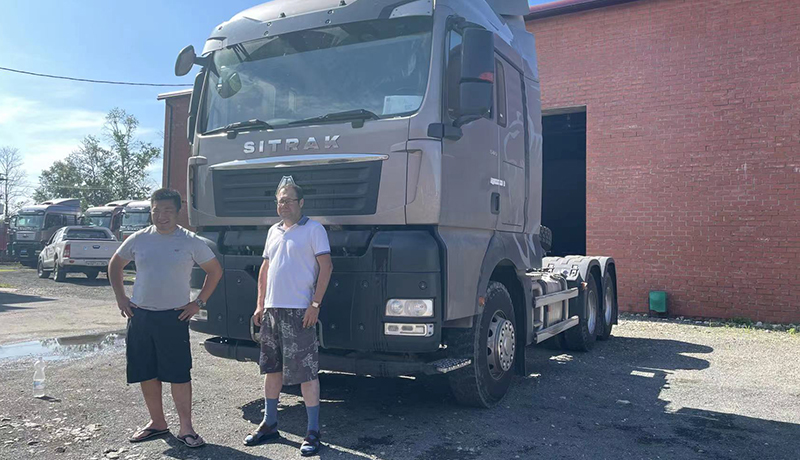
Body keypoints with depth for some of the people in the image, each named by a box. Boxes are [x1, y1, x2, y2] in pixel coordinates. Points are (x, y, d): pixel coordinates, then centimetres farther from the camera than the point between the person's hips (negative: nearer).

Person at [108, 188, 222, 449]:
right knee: (146, 374, 10)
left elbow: (215, 271, 4)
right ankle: (157, 422, 26)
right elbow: (115, 265, 18)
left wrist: (199, 302, -3)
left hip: (174, 317, -3)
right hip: (140, 315, 4)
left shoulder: (191, 242, -3)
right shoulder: (139, 239, 5)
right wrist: (120, 298, 9)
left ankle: (186, 428, 5)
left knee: (179, 374, -4)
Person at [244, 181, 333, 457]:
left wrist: (315, 304, -16)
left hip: (299, 311, -7)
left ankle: (313, 432, 6)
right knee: (272, 369, 15)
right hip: (271, 310, 7)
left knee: (306, 372, -3)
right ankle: (269, 424, 29)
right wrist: (260, 306, 14)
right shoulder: (274, 231, 16)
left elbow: (326, 266, -10)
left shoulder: (313, 229, -5)